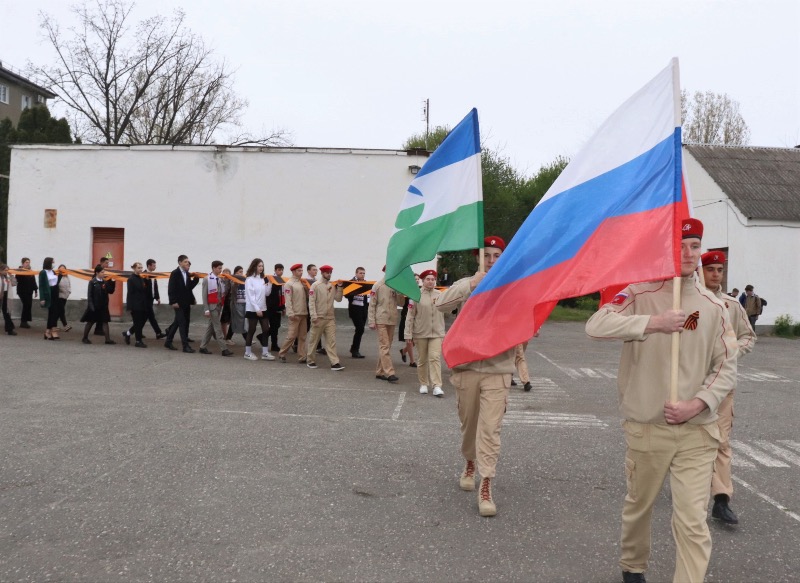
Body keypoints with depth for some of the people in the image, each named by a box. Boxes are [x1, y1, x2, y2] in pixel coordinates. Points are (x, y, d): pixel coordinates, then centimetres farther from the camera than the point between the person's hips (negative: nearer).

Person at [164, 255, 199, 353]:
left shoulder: (187, 274, 12)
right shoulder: (175, 273, -9)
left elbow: (190, 287, 11)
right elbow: (171, 288, -12)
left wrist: (196, 278, -1)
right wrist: (174, 302, -17)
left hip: (186, 303, 7)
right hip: (178, 303, -7)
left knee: (177, 322, 14)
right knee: (182, 323, -8)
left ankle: (168, 342, 25)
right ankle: (186, 346, -7)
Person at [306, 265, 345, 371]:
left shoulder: (333, 286, 10)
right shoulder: (316, 285, -5)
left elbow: (338, 299, 7)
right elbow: (311, 302, -9)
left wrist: (339, 288, -3)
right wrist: (313, 316, -17)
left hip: (330, 318, 4)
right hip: (319, 317, -4)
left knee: (331, 340, -2)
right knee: (314, 340, 6)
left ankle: (334, 363, -6)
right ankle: (310, 361, 19)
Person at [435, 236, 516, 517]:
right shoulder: (466, 284, 3)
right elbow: (442, 304, -15)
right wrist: (472, 284, -22)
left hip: (497, 371, -1)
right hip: (466, 367, 2)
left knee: (490, 428, -9)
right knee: (468, 423, 16)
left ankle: (486, 487, -6)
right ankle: (470, 465, 41)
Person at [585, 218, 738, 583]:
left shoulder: (713, 306, 2)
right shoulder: (640, 295, -6)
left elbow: (727, 366, 3)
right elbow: (596, 326, -22)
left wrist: (696, 404, -11)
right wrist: (653, 322, -27)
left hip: (697, 431, 1)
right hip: (646, 428, -1)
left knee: (693, 522, -4)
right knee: (638, 506, 18)